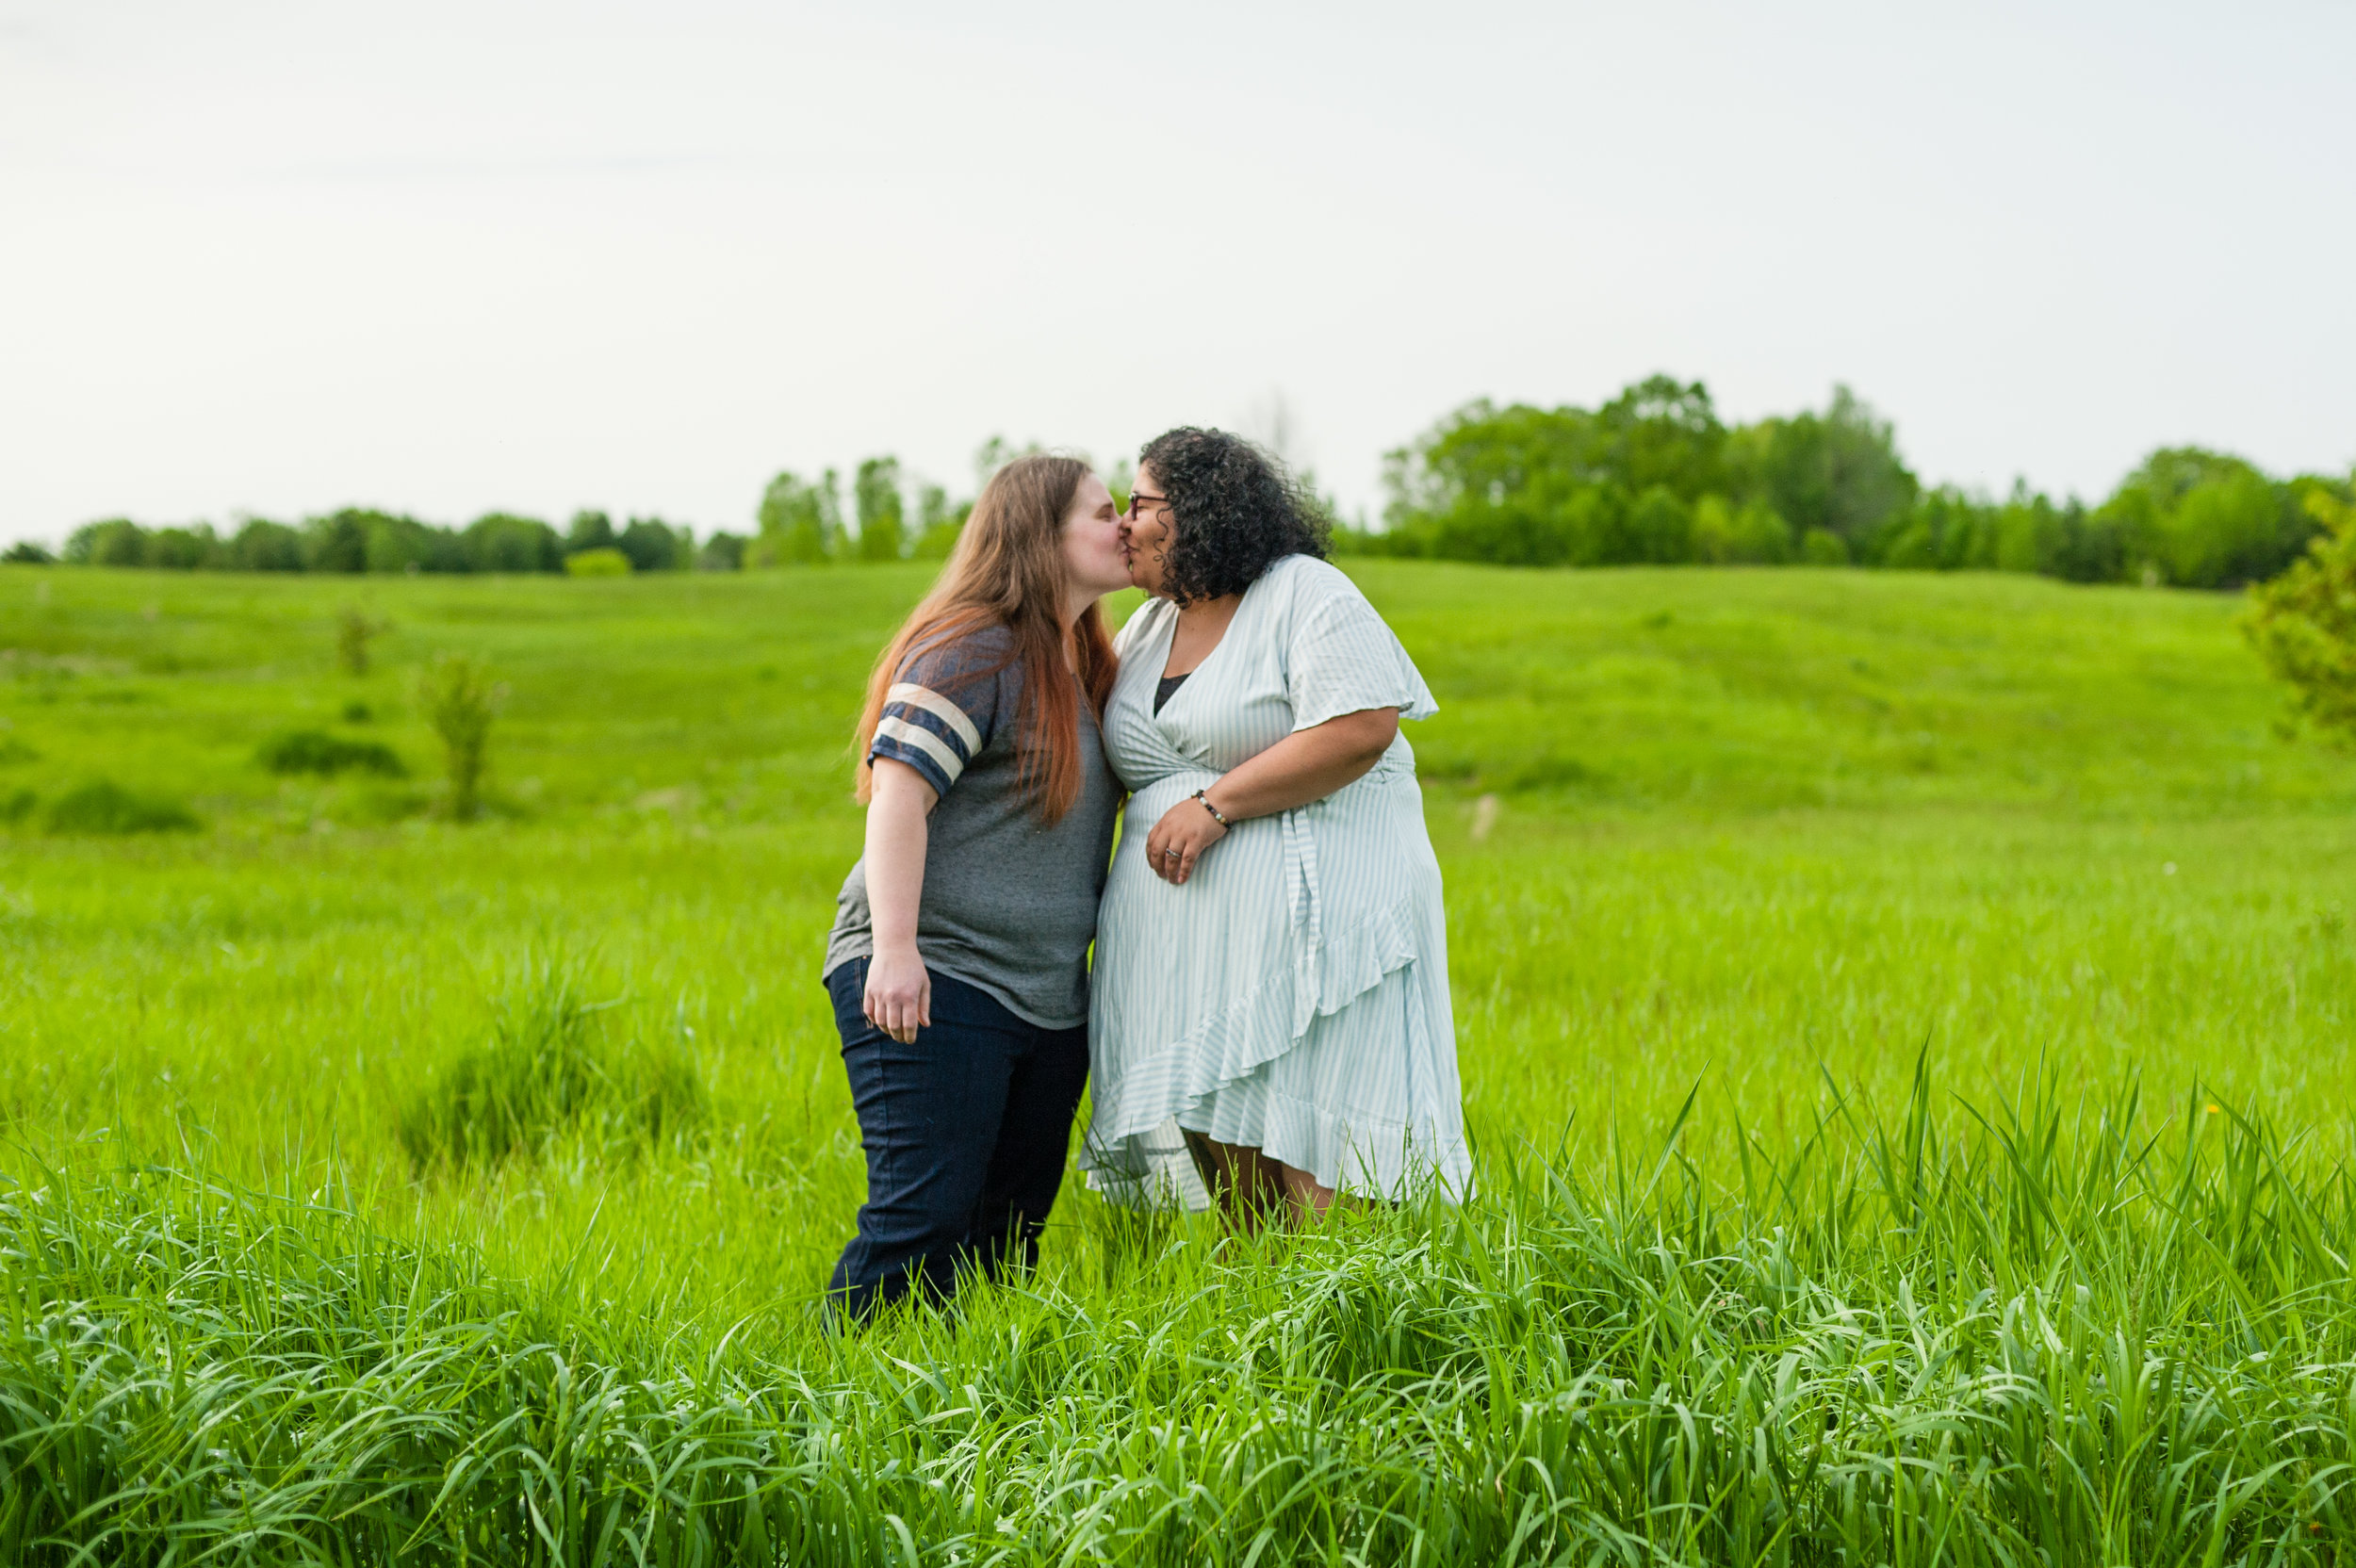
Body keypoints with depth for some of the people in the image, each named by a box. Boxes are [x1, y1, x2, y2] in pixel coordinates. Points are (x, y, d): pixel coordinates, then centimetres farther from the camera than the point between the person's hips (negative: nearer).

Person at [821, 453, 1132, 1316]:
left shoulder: (1079, 665, 19)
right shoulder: (972, 653, -10)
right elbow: (898, 792, -18)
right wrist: (894, 948, -27)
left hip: (1046, 999, 9)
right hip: (935, 983, -9)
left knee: (1012, 1222, 8)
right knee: (925, 1215, -14)